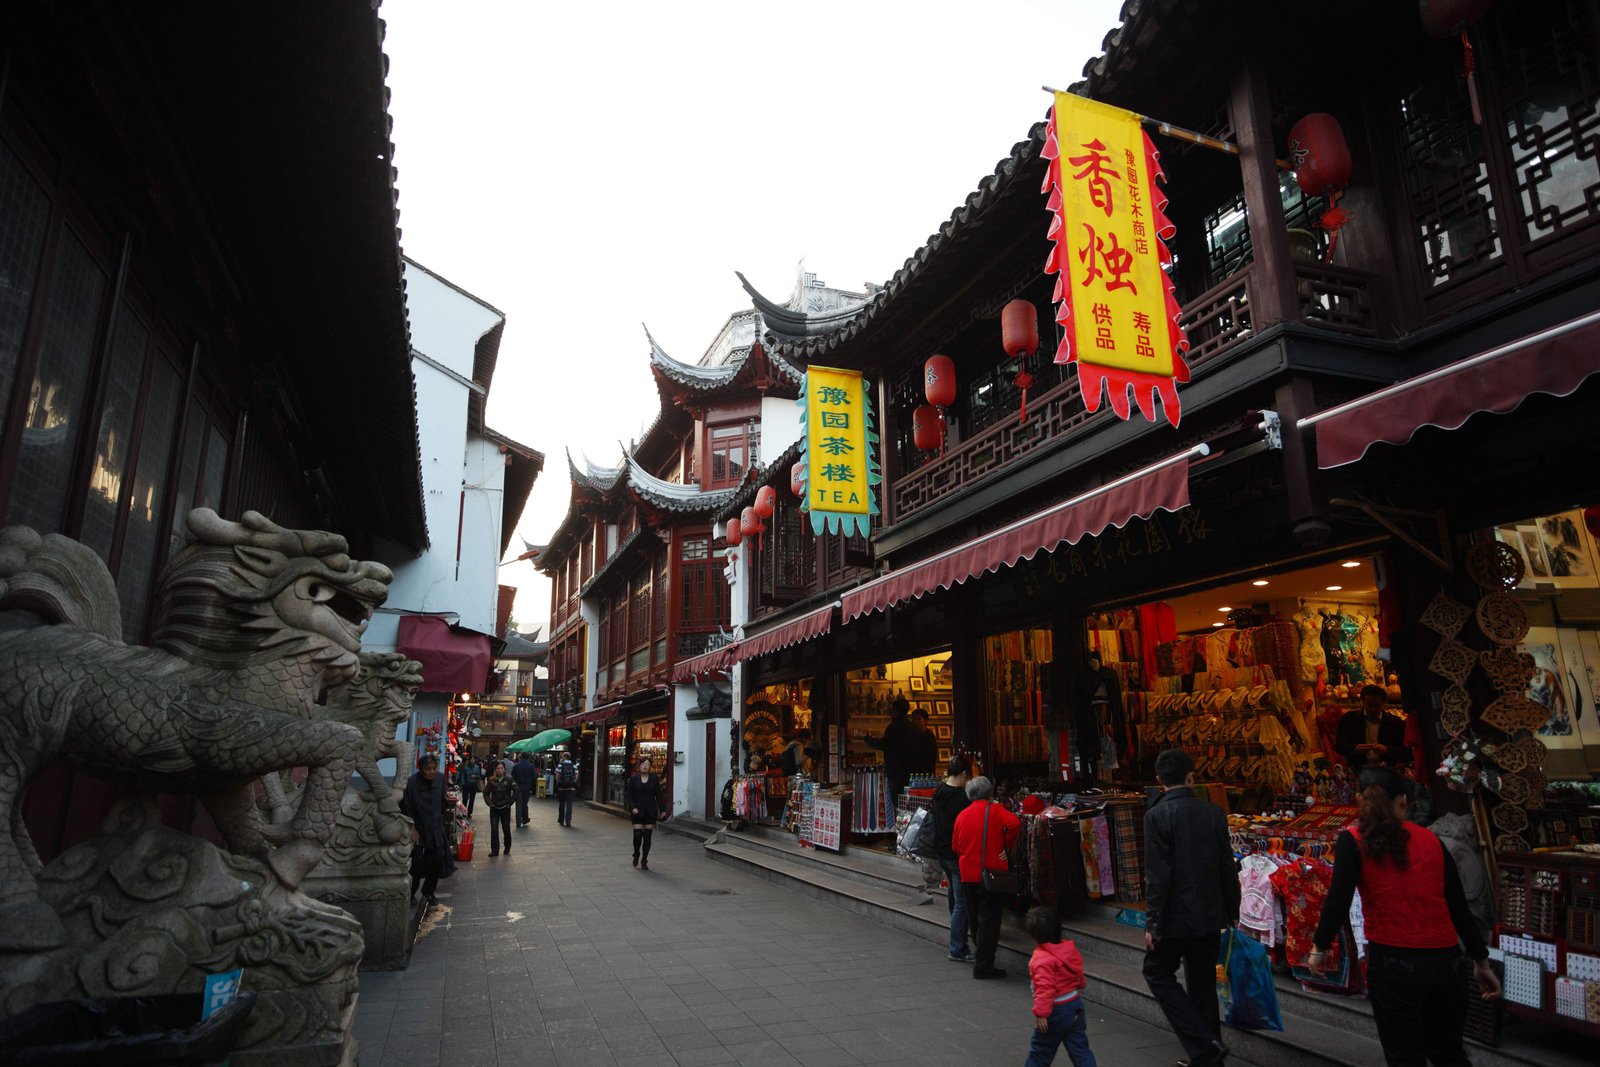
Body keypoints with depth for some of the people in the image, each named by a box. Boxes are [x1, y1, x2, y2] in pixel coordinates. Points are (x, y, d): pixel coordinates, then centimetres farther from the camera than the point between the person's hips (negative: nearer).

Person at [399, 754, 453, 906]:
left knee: (437, 858, 4)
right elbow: (406, 808, -13)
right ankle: (411, 893, 18)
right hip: (417, 828, -4)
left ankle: (428, 892, 23)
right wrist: (412, 829, -12)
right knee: (417, 862, -3)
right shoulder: (412, 783, -18)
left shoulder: (440, 778, -4)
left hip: (435, 828, 4)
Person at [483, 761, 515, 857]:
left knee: (506, 829, 4)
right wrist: (489, 803, -1)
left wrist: (510, 803, -7)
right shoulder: (491, 780, 0)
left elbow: (516, 792, -6)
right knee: (494, 829, -1)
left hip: (505, 808, -2)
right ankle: (494, 850, 7)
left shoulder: (509, 779, -6)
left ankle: (507, 849, 18)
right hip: (494, 808, 2)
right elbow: (486, 793, 9)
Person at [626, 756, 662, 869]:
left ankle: (644, 860, 12)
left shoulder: (655, 779, 3)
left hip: (650, 811, 1)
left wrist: (660, 809, -4)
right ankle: (636, 854, 21)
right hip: (637, 811, -1)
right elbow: (629, 795, 1)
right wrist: (633, 807, -12)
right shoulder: (633, 779, 2)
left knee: (647, 836, 2)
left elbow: (658, 795, 3)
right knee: (637, 835, -7)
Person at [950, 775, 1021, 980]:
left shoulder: (962, 815, 9)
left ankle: (980, 954, 31)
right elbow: (1014, 824, -22)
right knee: (989, 919, 0)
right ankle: (983, 965, 0)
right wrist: (1007, 846, -10)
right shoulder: (995, 810, -5)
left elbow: (955, 846, 11)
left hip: (968, 875, 5)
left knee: (975, 918, 18)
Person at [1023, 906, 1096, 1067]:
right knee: (1080, 1048, 13)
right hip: (1075, 1005, 7)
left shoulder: (1041, 959, -25)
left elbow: (1045, 988, -30)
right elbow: (1080, 978, 14)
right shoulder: (1071, 950, 0)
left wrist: (1041, 1013, -25)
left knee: (1041, 1050, 11)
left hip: (1056, 1011, -7)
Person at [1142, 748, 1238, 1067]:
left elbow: (1157, 876, -17)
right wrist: (1232, 911, 16)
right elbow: (1228, 868, 4)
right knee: (1203, 982, 18)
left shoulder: (1157, 815, -16)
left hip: (1176, 915, -5)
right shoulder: (1214, 813, -2)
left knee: (1157, 972, 11)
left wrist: (1153, 923, -10)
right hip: (1210, 915, 6)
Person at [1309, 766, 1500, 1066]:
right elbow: (1459, 907, 11)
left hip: (1393, 961, -4)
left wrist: (1319, 948, 4)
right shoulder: (1431, 840, 7)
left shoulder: (1353, 841, -5)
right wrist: (1481, 962, 22)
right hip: (1446, 961, 4)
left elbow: (1338, 902, -10)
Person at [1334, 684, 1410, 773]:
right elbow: (1338, 746, 8)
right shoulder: (1348, 719, 9)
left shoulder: (1396, 723, 7)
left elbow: (1408, 753, 5)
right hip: (1357, 770, -1)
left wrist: (1387, 750, -13)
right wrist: (1354, 749, -12)